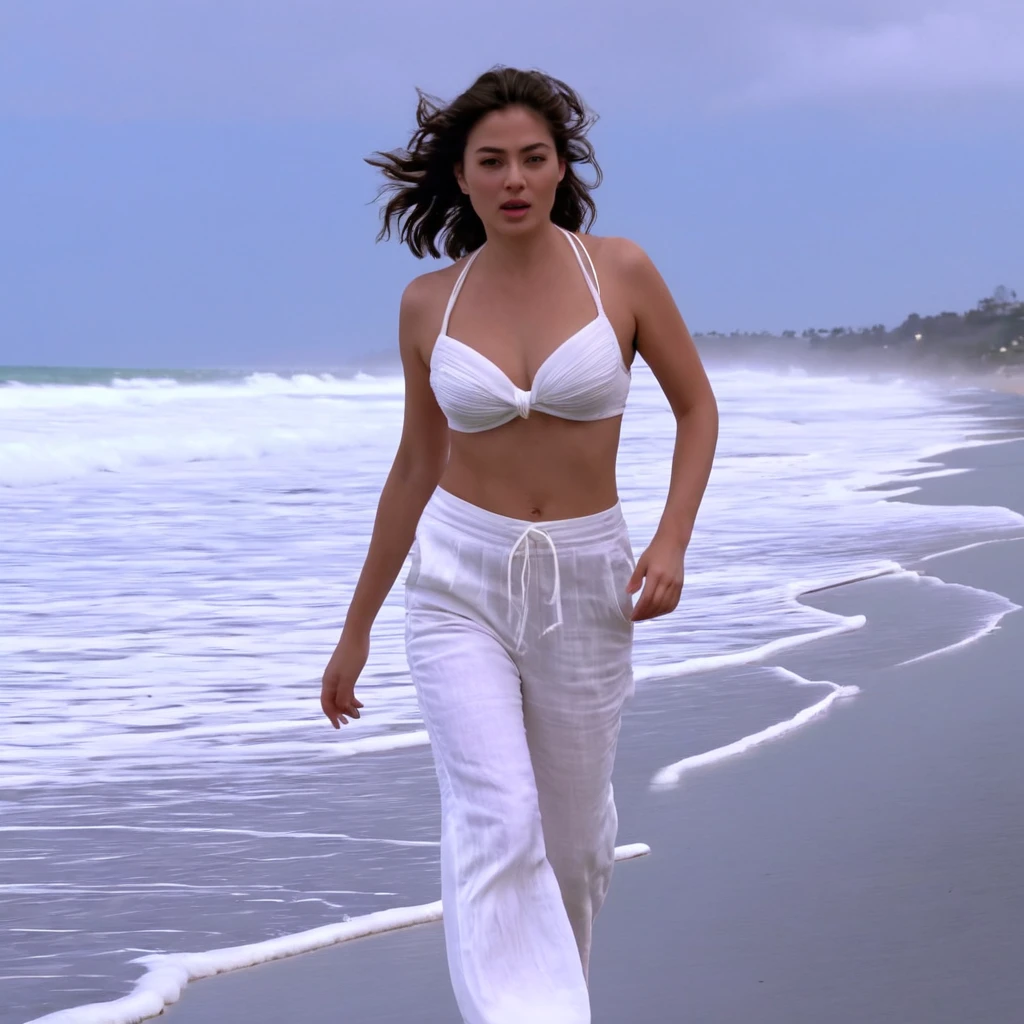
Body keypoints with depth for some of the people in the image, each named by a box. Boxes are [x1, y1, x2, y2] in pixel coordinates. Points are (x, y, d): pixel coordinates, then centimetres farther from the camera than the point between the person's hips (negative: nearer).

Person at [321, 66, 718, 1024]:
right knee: (496, 827, -18)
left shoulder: (620, 271, -6)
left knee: (571, 836, 15)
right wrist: (356, 627, 13)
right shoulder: (429, 303, 0)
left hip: (584, 585, 0)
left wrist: (671, 543, -12)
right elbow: (416, 466, 10)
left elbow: (697, 408, 4)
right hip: (459, 582, 0)